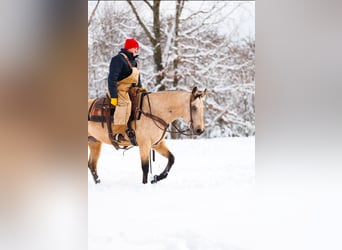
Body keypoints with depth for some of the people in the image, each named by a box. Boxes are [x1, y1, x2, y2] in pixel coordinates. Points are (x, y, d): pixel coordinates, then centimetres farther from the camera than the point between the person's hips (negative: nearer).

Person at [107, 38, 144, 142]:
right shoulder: (119, 59, -10)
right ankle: (118, 132, -38)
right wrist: (113, 96, -23)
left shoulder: (134, 62, 20)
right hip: (119, 89, -10)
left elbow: (137, 79, 30)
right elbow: (112, 78, -17)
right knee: (125, 103, -33)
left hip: (130, 90, 10)